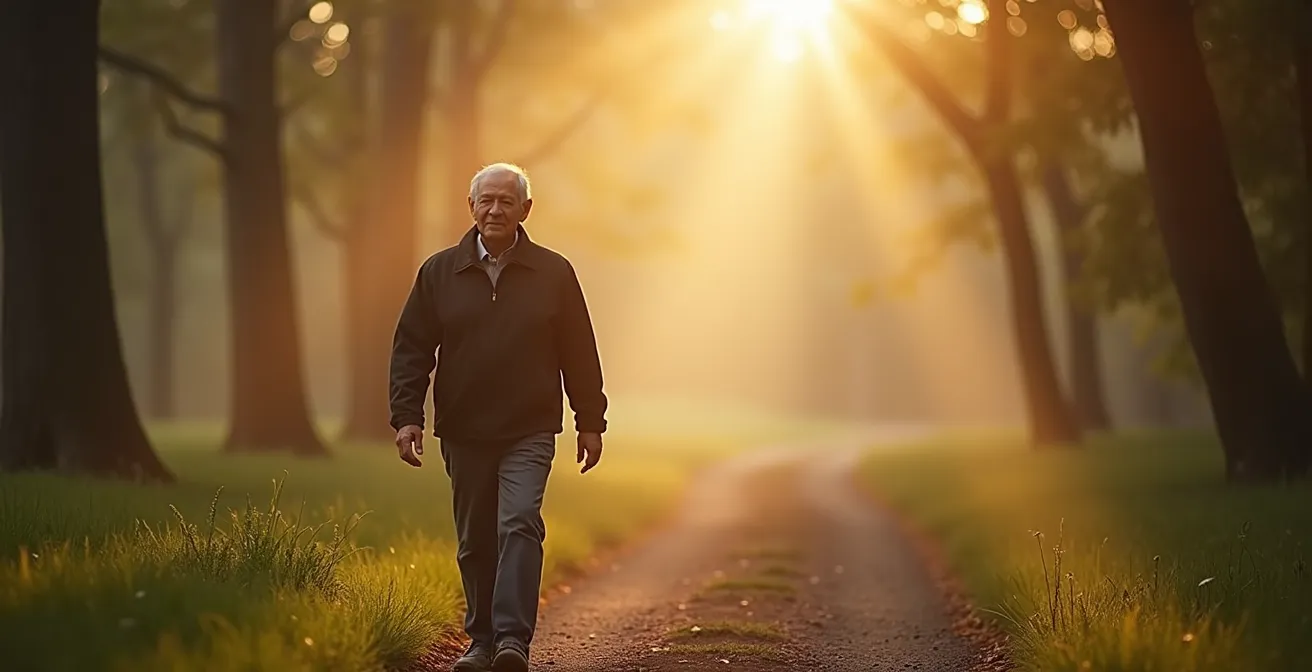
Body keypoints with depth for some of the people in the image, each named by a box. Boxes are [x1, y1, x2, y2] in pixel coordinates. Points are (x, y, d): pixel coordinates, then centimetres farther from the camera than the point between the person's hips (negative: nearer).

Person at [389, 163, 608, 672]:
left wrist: (590, 422, 5)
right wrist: (406, 417, -5)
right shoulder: (439, 272, 5)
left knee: (520, 523, -18)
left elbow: (579, 354, 7)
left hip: (529, 433, -2)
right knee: (474, 542, 8)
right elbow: (411, 350, 4)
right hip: (463, 434, 2)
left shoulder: (553, 274, 4)